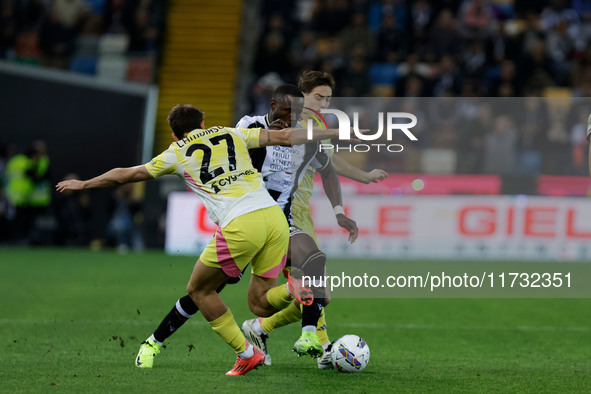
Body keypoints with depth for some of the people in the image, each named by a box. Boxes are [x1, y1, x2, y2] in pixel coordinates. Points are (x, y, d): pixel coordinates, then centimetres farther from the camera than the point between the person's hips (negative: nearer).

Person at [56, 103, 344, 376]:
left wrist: (83, 184, 41)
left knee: (198, 290, 18)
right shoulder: (231, 134, 23)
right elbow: (284, 137, 20)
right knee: (259, 304, 14)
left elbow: (124, 175, 26)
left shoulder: (176, 153, 16)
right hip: (274, 216, 4)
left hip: (240, 227, -4)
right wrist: (335, 132, 28)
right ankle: (297, 288, -19)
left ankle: (246, 354, 10)